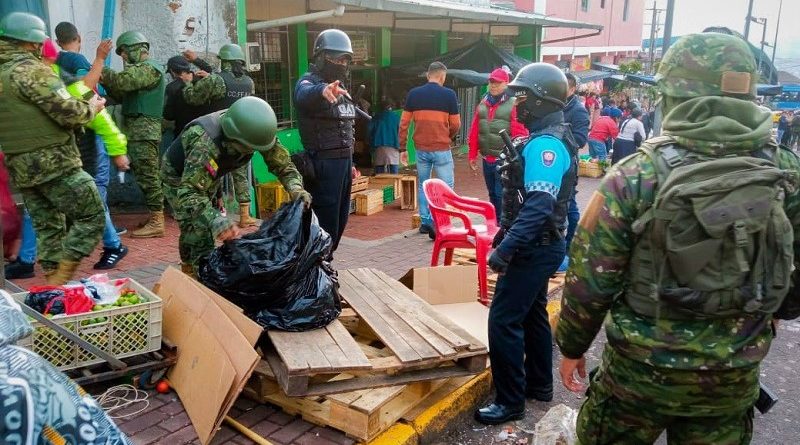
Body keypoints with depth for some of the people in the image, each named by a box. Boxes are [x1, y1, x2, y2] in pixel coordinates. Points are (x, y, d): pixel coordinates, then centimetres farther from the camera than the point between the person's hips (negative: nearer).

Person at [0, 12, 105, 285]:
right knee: (91, 215, -3)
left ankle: (51, 283, 19)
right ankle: (59, 281, -6)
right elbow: (68, 112, -16)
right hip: (53, 162, -9)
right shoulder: (30, 69, -12)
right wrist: (91, 107, 3)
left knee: (48, 227, 15)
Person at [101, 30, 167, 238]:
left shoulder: (149, 68, -9)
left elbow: (122, 81, -21)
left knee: (147, 176, -11)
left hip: (144, 130, -10)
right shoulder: (139, 69, 24)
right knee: (146, 175, 12)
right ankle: (155, 217, 17)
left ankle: (157, 223, -10)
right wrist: (105, 79, 4)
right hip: (138, 130, 10)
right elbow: (120, 95, 20)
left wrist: (101, 70, -7)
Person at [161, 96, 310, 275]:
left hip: (207, 175, 6)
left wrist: (296, 188, -40)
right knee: (200, 236, -18)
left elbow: (282, 163, -20)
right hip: (179, 176, -6)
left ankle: (188, 268, 45)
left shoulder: (256, 131, -28)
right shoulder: (206, 143, -46)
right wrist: (215, 220, -67)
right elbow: (188, 191, -50)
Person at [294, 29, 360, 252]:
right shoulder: (309, 81, -11)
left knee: (340, 220, 16)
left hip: (343, 161, 9)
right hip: (322, 164, -9)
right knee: (325, 223, -5)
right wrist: (322, 90, -60)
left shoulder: (339, 86, 17)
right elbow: (304, 95, -38)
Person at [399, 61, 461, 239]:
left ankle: (425, 222, 18)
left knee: (423, 185, 16)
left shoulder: (413, 94, 3)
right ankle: (436, 223, -6)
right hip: (441, 149, -3)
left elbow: (404, 123, 4)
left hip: (421, 148, 4)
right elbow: (455, 124, -1)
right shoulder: (449, 94, -5)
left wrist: (402, 147, 11)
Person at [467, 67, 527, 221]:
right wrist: (472, 155, 12)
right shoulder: (482, 105, 11)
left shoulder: (513, 105, -7)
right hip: (487, 160, 6)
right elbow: (474, 132, 13)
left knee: (502, 195, -5)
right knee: (492, 194, 17)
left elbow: (520, 135, -13)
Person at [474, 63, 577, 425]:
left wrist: (505, 249, -33)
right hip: (541, 244, 11)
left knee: (503, 321, -6)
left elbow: (538, 206, -31)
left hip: (535, 247, -11)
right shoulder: (551, 137, 12)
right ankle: (539, 384, 34)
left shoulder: (545, 144, -21)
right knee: (532, 313, 20)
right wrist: (507, 233, 22)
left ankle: (511, 402, 5)